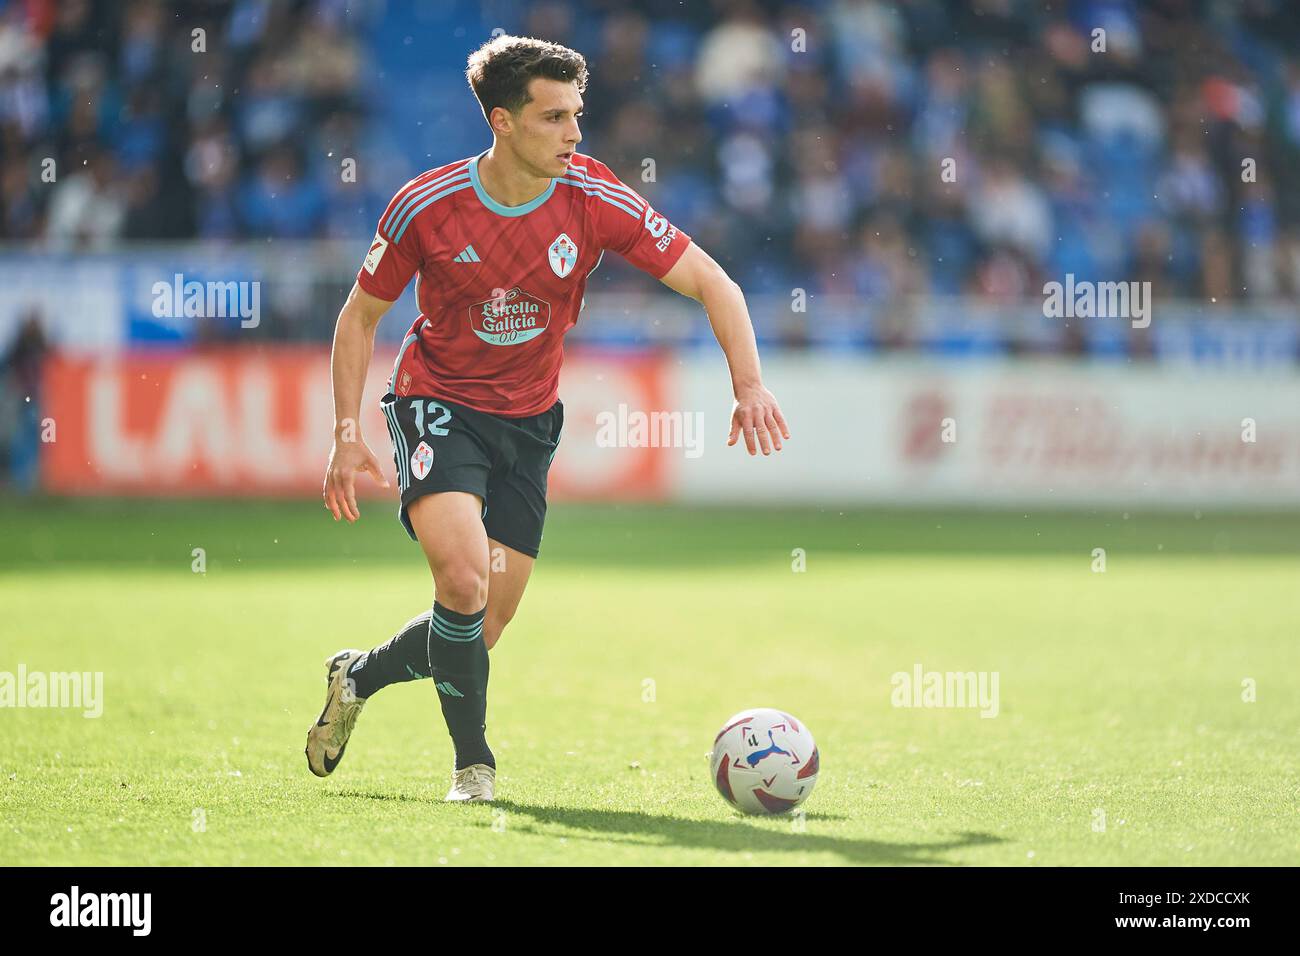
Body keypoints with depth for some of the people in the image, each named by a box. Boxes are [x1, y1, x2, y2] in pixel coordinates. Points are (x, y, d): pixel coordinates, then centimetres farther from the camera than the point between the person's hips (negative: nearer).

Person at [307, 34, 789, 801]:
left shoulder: (595, 201, -15)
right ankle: (474, 763, -8)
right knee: (463, 577, -26)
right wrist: (349, 436, -9)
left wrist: (750, 385, -25)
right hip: (437, 401, -3)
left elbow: (713, 285, -10)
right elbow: (360, 316, -2)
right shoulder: (426, 206, -16)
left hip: (529, 421, 3)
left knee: (482, 632, 3)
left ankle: (358, 678, 33)